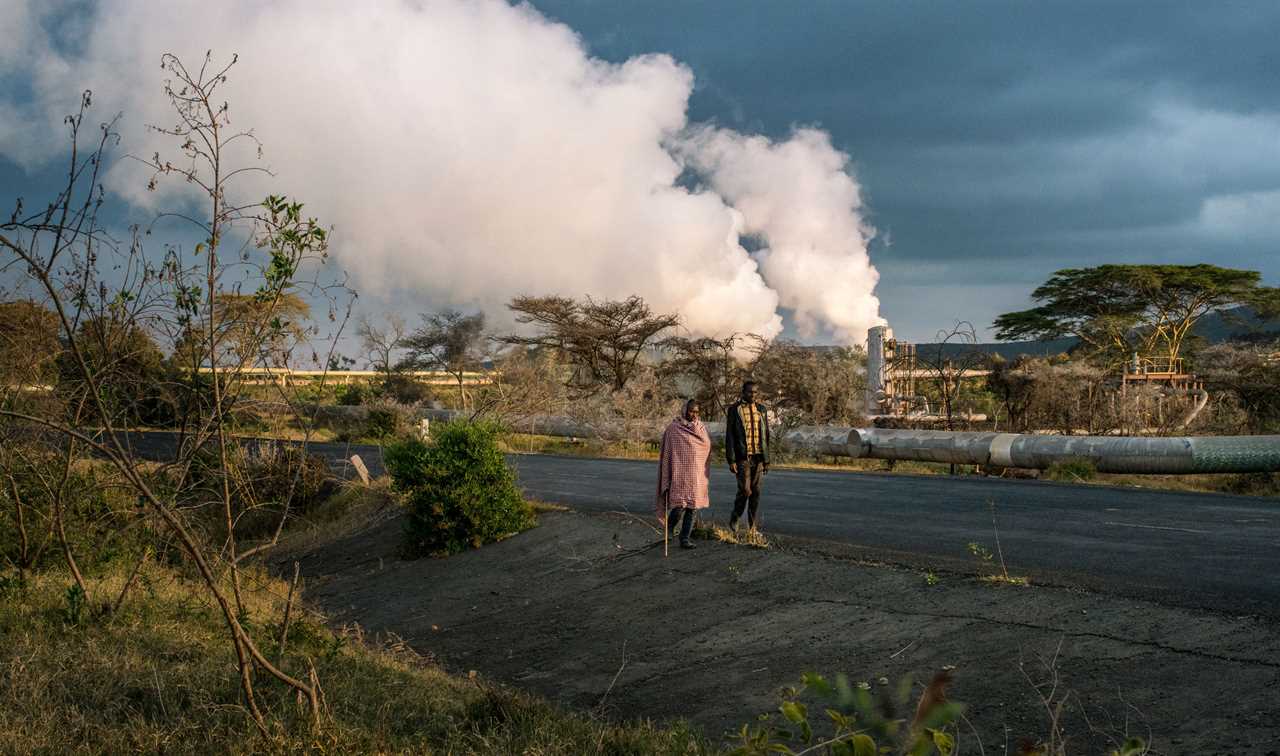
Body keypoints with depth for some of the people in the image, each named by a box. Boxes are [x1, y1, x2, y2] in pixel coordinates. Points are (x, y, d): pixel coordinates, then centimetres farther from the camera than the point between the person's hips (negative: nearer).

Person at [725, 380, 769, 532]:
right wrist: (731, 460, -10)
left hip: (758, 457, 4)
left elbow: (766, 436, 15)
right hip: (742, 457, -4)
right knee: (745, 490, -10)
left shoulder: (761, 409, 12)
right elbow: (729, 436, -3)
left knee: (756, 492, 3)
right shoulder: (734, 409, -1)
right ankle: (734, 519, 13)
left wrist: (767, 459, 10)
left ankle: (753, 526, 11)